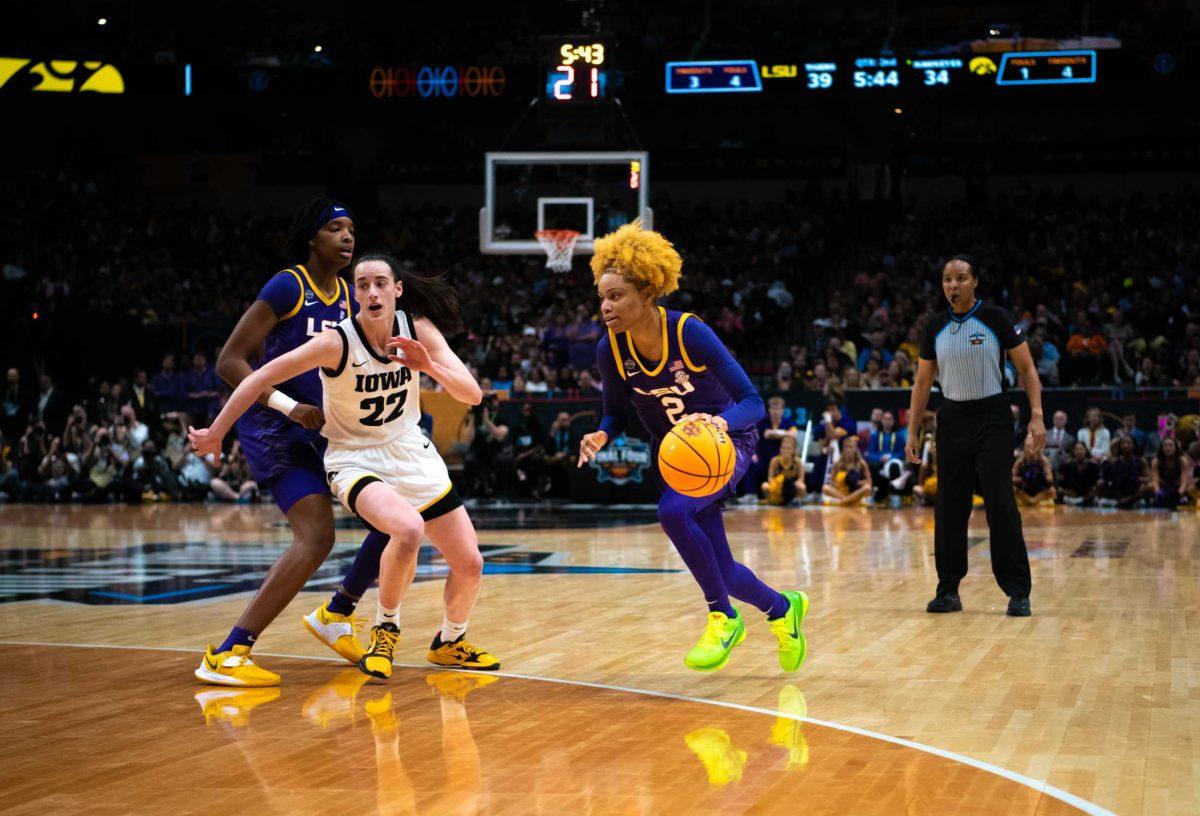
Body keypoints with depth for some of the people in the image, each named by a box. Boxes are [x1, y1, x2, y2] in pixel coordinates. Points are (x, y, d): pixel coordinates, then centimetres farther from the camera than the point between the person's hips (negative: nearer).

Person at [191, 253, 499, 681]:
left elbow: (473, 394, -13)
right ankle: (385, 630, -9)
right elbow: (260, 378, -18)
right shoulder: (338, 342, -23)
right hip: (356, 459, -5)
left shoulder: (419, 330, -11)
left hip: (411, 452, 5)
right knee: (408, 530, -35)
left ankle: (449, 643, 33)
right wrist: (215, 433, -12)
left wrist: (431, 367, -32)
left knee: (470, 565, 3)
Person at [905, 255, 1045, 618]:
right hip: (952, 419, 4)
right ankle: (948, 591, 13)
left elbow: (1027, 369, -4)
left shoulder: (996, 318, -5)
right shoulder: (935, 327, 6)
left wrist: (1037, 415, -14)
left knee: (1001, 506, -9)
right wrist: (912, 433, 8)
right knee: (949, 508, 4)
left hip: (992, 418, -4)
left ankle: (1018, 592, -4)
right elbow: (923, 383, 12)